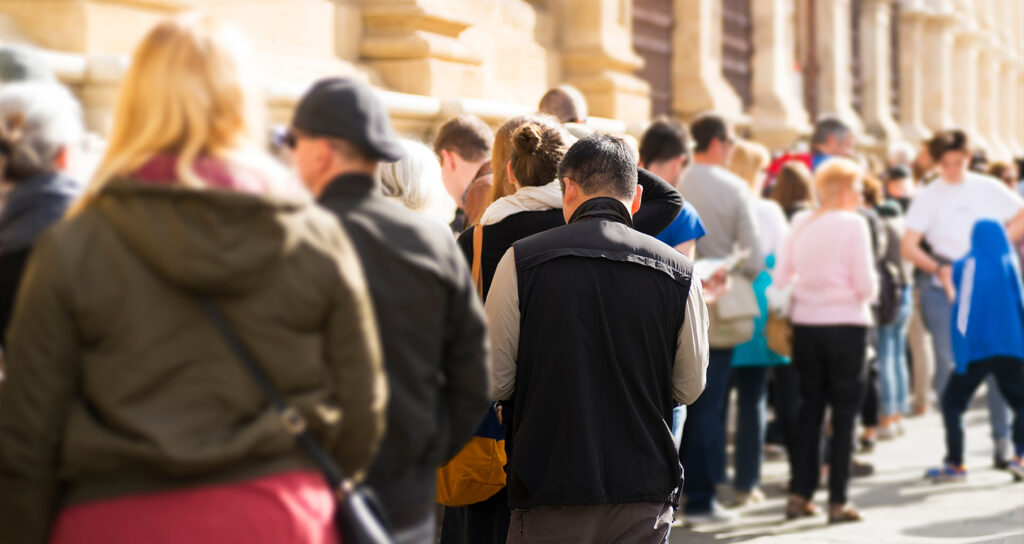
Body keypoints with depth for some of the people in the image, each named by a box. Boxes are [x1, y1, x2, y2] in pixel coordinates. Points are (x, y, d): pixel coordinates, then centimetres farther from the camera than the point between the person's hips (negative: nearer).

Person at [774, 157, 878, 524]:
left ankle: (800, 495, 14)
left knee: (809, 410, 14)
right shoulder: (852, 224, -10)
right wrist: (868, 294, 9)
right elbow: (866, 285, -13)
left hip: (805, 325, 5)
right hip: (845, 325, -5)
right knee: (844, 414, 3)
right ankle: (838, 501, 3)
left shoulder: (799, 223, 5)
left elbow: (780, 276, 5)